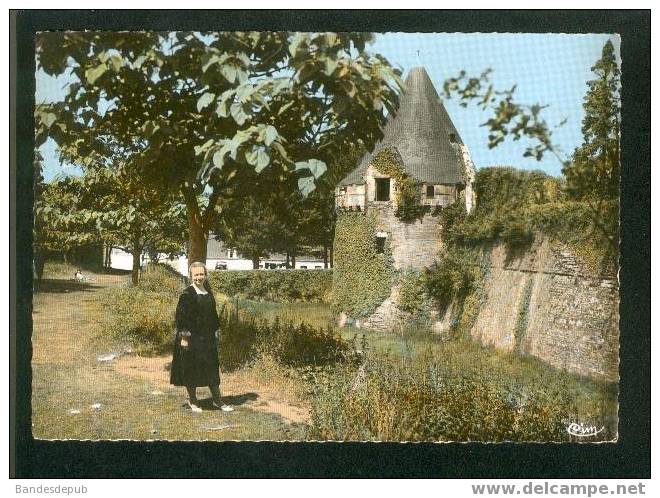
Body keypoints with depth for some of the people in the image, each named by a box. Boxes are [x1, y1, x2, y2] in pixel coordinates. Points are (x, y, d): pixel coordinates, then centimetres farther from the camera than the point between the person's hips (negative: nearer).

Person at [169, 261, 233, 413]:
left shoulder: (208, 292, 9)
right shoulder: (187, 294, -11)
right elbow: (181, 316, -14)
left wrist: (215, 331, 13)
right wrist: (184, 336, -17)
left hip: (208, 336, 6)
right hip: (192, 336, -6)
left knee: (212, 368, 9)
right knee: (191, 368, 4)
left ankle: (217, 400, 17)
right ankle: (192, 400, 20)